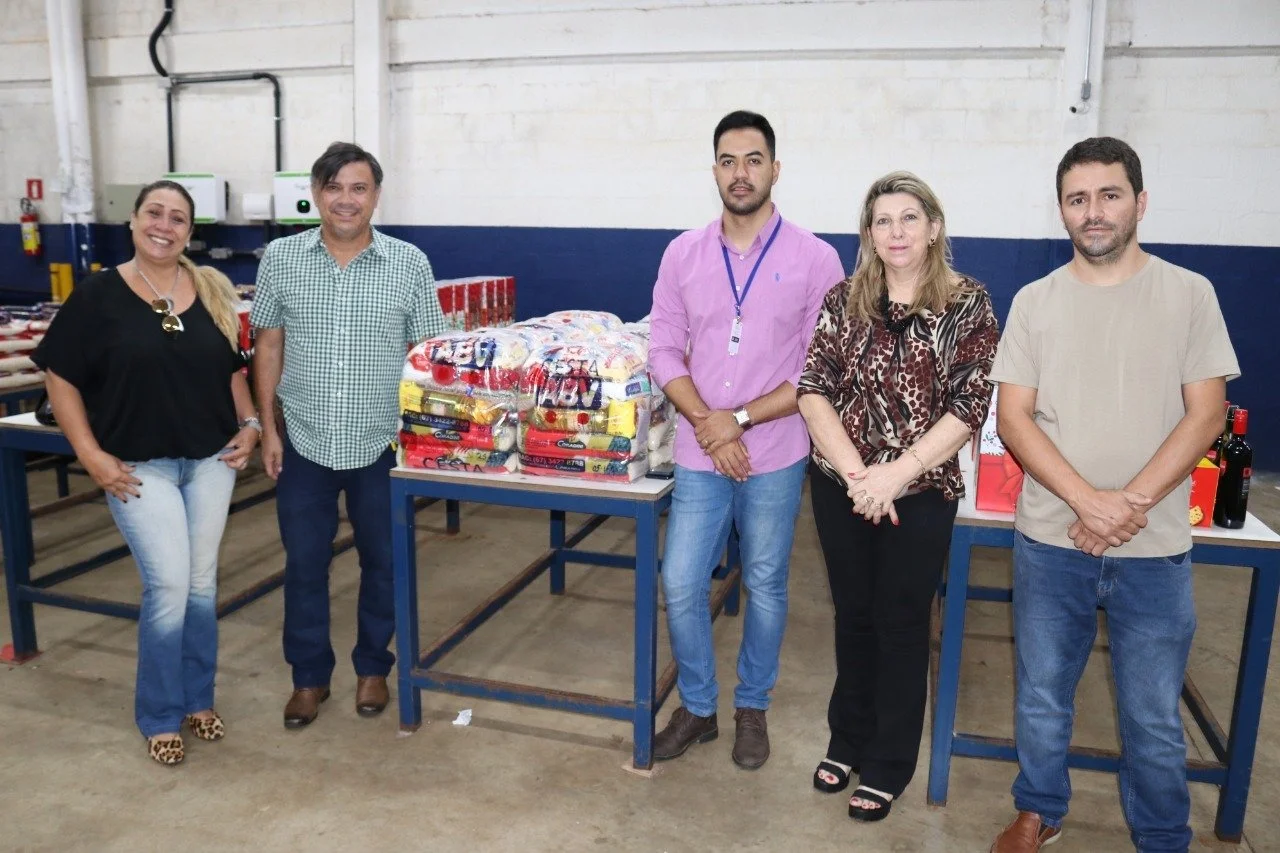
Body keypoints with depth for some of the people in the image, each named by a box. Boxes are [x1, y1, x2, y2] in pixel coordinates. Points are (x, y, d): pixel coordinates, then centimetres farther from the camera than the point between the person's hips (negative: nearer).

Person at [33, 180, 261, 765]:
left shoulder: (210, 291, 4)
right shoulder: (98, 295, -7)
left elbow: (232, 368, 14)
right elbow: (60, 378, -4)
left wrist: (249, 424, 1)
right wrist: (91, 456, -9)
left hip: (211, 460, 4)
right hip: (140, 466, -4)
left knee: (202, 583, 11)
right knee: (169, 586, -6)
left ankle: (198, 699, 29)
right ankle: (160, 717, 15)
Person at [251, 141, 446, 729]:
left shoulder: (410, 264, -5)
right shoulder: (281, 258, 0)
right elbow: (268, 345, 5)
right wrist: (268, 427, 2)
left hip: (382, 443, -1)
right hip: (304, 443, 1)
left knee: (383, 562, 12)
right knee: (303, 563, 11)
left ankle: (373, 667, 33)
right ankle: (309, 675, 29)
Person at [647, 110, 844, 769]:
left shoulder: (813, 258, -6)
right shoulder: (683, 253, 2)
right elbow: (663, 348, 2)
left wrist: (741, 419, -14)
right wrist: (706, 422, -12)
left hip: (775, 457, -2)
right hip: (698, 456, 2)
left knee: (766, 589, 12)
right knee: (680, 588, 6)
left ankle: (752, 708, 34)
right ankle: (696, 708, 28)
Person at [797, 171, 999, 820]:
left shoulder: (967, 304, -6)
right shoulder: (844, 299, 1)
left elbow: (969, 407, -12)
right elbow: (814, 390, -5)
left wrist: (897, 472, -20)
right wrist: (855, 474, -17)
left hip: (920, 493, -2)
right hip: (840, 487, 2)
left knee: (901, 624, 10)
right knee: (853, 614, 16)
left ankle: (888, 765, 28)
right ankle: (847, 741, 37)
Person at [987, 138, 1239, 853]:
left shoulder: (1189, 294, 0)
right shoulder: (1035, 301, 2)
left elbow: (1205, 415, -5)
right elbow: (1013, 418, -4)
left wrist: (1132, 504, -16)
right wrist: (1088, 501, -16)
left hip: (1156, 550, -1)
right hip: (1050, 542, 1)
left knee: (1154, 719, 10)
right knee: (1042, 699, 15)